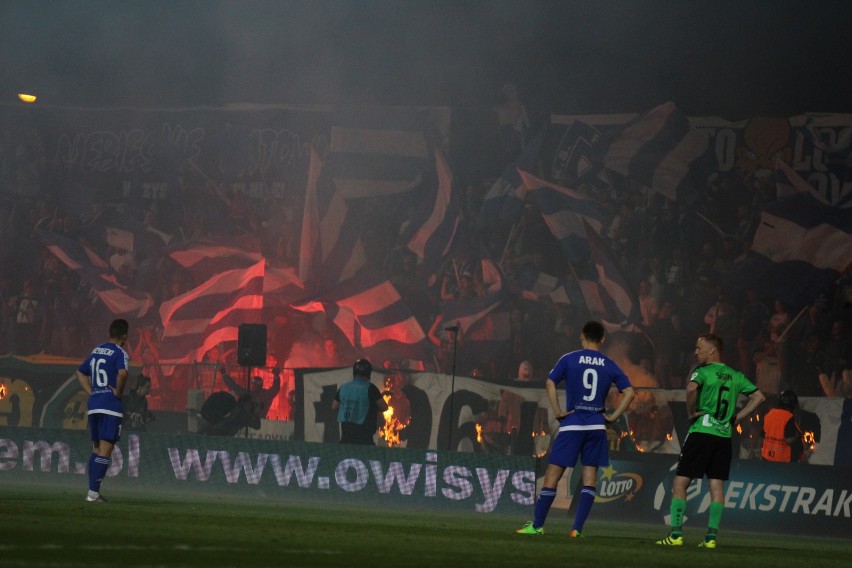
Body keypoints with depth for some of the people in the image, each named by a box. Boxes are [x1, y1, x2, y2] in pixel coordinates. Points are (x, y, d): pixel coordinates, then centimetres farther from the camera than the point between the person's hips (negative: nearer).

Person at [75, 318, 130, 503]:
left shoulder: (96, 351, 15)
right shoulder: (120, 353, -9)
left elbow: (80, 372, 24)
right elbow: (122, 372, -28)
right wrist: (118, 392, -13)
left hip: (93, 404, 8)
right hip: (111, 406, -8)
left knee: (96, 449, 15)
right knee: (105, 451, -6)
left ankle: (92, 492, 14)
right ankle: (93, 493, -11)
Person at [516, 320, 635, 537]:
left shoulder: (569, 359, 0)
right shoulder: (610, 365, 6)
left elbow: (550, 383, -11)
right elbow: (629, 392, 1)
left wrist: (558, 412, -5)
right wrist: (613, 416, 4)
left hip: (571, 424, -2)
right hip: (597, 426, 2)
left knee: (552, 475, 3)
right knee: (590, 478, 5)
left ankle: (537, 526, 4)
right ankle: (577, 529, -3)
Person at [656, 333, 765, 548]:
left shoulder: (702, 371, -5)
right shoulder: (736, 376, 12)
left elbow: (692, 388, -26)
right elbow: (758, 397, 13)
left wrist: (690, 412, -12)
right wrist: (736, 418, 12)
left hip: (701, 432, -5)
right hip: (725, 435, 5)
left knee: (680, 482, 0)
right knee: (717, 486, 6)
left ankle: (676, 534, -5)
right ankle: (711, 536, 0)